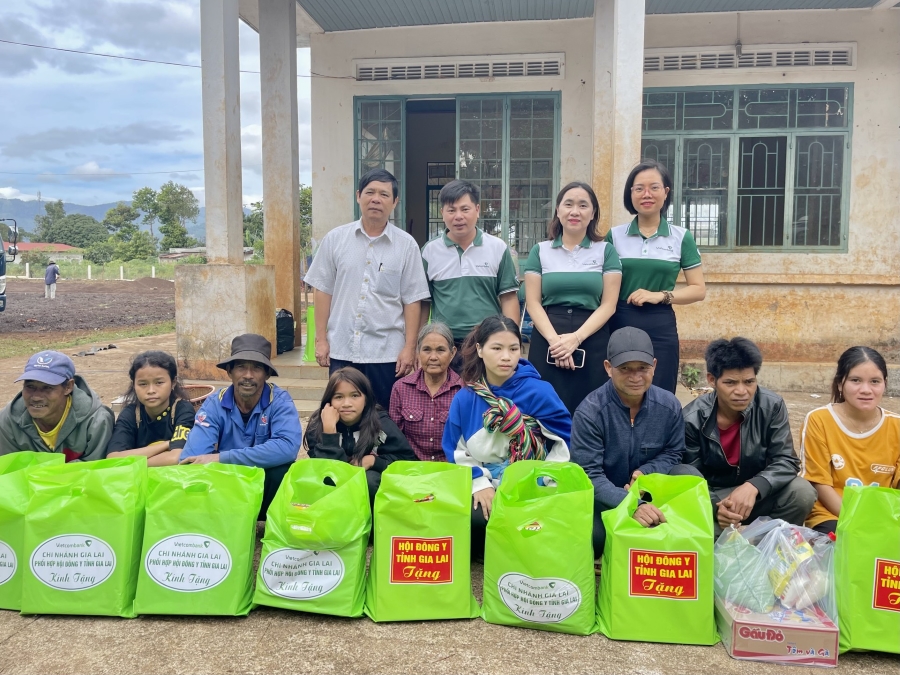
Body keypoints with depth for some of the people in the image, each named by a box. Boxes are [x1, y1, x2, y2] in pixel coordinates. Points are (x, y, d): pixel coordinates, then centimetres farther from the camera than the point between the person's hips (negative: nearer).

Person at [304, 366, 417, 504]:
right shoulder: (316, 425, -13)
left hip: (371, 487, 0)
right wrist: (329, 429, -31)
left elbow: (408, 459, -8)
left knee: (370, 479, -32)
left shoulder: (382, 424, -13)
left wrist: (374, 461, -20)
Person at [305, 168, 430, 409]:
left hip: (387, 351, -1)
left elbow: (412, 300, -1)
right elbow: (323, 290, 5)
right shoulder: (335, 239, 3)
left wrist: (410, 347, -5)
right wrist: (321, 339, 1)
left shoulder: (406, 245, -1)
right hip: (342, 348, 1)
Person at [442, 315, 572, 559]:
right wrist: (479, 483, -6)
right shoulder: (465, 397, 0)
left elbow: (565, 440, -6)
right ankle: (484, 549, 9)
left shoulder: (539, 391, -9)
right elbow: (456, 449, 7)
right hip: (485, 487, 3)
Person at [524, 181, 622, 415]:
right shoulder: (540, 251, 10)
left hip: (592, 342, 0)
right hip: (547, 341, 1)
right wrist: (554, 339, -13)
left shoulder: (606, 251, 7)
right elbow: (533, 302, 2)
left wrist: (576, 338, -13)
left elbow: (608, 305, 0)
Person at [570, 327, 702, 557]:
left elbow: (673, 452, 5)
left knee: (691, 476, -23)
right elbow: (590, 475, -24)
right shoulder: (589, 412, -22)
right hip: (604, 499, -3)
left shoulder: (669, 406, -9)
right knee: (591, 534, -35)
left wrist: (646, 473, -18)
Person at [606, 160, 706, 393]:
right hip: (619, 326, 1)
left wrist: (661, 296, -11)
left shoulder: (681, 237, 3)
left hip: (660, 328, 0)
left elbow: (699, 290, 4)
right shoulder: (614, 235, 5)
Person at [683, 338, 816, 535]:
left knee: (802, 492, -25)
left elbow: (786, 461, -14)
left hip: (759, 495, 3)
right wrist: (714, 508, -35)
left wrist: (753, 487, -34)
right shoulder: (692, 419, -17)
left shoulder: (772, 406, -12)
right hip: (712, 498, -3)